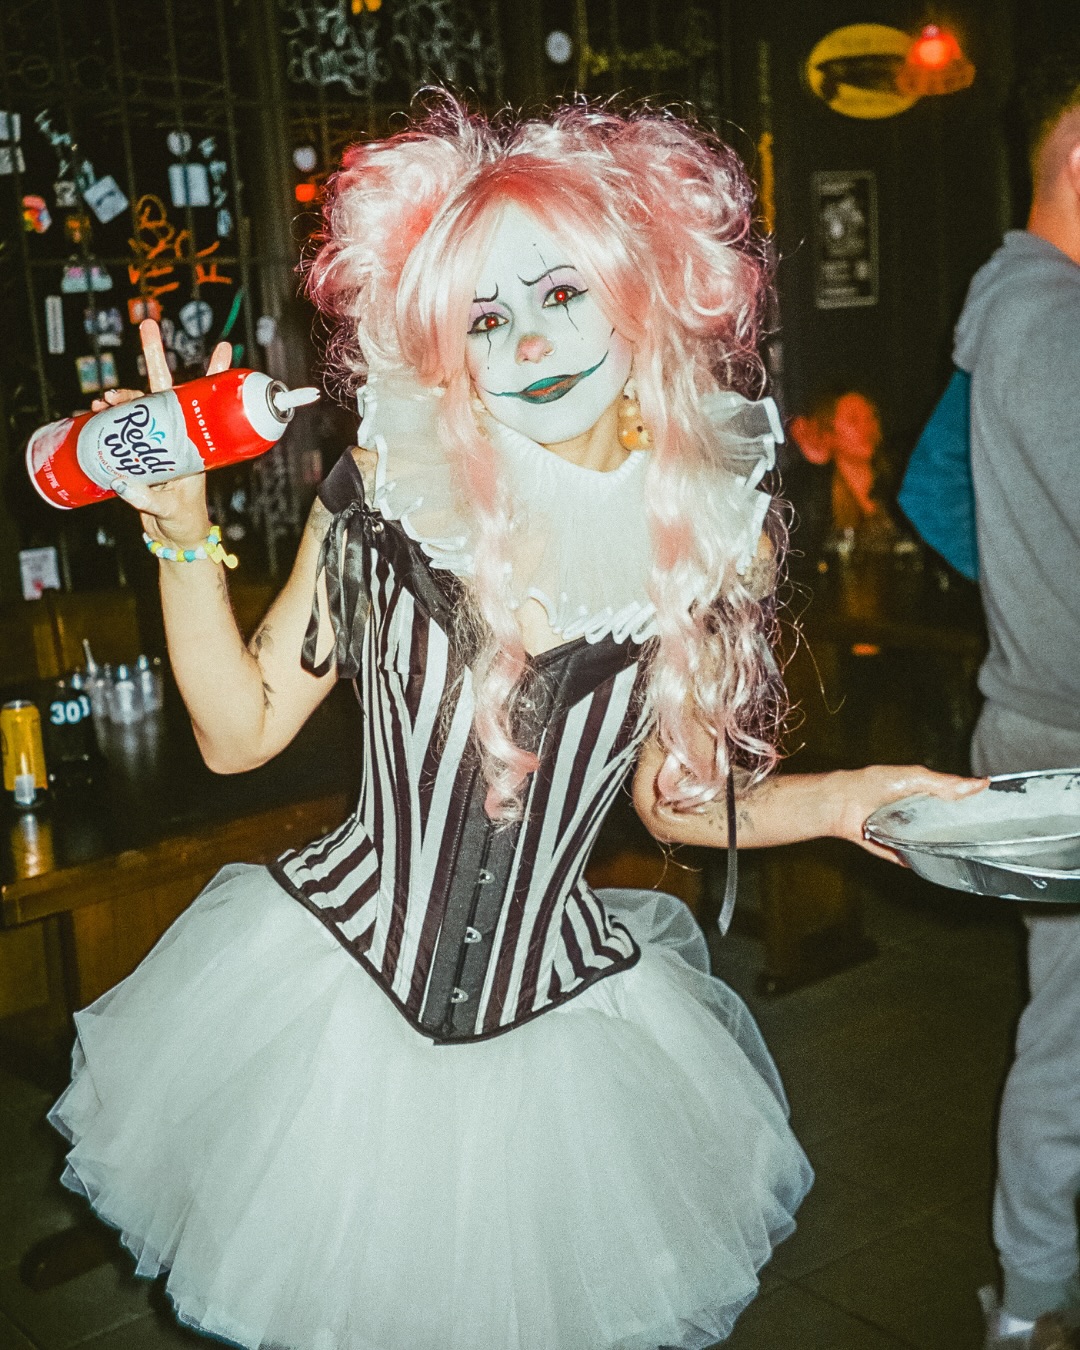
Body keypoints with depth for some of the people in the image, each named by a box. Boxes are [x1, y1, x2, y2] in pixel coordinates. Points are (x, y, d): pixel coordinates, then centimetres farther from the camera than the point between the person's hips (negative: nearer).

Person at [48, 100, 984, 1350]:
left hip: (560, 1017, 1)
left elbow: (674, 798, 5)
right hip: (335, 987, 0)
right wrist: (183, 535, -16)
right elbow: (239, 731, -6)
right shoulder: (392, 487, -11)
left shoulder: (710, 531, -8)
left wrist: (841, 798, -9)